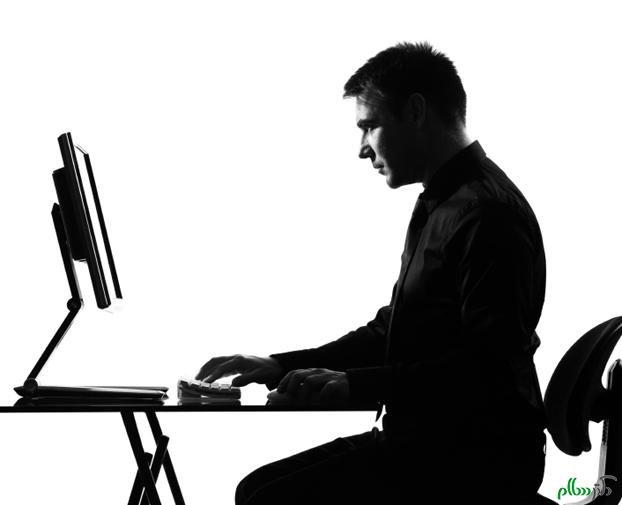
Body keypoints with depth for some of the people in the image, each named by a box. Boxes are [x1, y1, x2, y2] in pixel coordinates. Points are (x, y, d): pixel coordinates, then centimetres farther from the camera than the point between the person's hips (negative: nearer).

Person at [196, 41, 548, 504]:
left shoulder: (487, 213, -16)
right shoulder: (440, 206, 19)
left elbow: (490, 363, -25)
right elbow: (391, 332, 24)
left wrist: (354, 386, -26)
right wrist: (282, 367, 14)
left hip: (477, 459, -10)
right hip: (428, 440, 10)